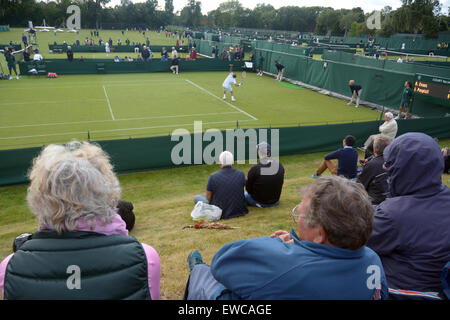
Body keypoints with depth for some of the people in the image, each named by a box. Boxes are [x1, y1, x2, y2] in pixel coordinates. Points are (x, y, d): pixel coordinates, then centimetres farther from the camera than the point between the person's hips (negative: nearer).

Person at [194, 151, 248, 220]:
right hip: (239, 210, 2)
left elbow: (208, 198, -7)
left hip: (221, 213, -2)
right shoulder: (241, 174, -9)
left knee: (197, 198, 18)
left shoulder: (213, 177, -17)